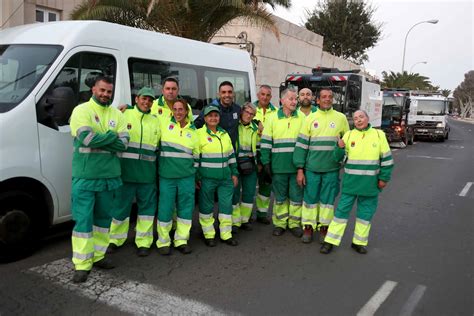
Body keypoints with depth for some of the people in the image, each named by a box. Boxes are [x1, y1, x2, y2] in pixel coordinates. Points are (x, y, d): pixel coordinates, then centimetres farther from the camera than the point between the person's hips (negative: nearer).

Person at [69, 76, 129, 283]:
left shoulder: (117, 115, 10)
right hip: (85, 176, -5)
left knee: (104, 217, 13)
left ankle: (98, 256, 27)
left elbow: (123, 143, -3)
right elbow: (86, 138, -20)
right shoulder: (81, 110, -4)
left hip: (109, 175, 5)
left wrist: (98, 140, -13)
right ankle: (82, 265, 4)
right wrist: (111, 136, -8)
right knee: (83, 219, -3)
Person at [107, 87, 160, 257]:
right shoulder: (124, 115, 1)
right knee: (121, 205, 6)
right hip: (126, 171, -3)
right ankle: (115, 239, 24)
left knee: (147, 206, 7)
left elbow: (159, 146, 14)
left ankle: (143, 242, 19)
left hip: (148, 173, 3)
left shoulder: (155, 122, 13)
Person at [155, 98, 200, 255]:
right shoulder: (164, 124, 1)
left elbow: (196, 155, 13)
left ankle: (181, 240, 18)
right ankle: (163, 241, 14)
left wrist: (195, 174, 14)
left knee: (186, 206, 4)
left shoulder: (193, 131, 8)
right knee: (165, 207, -1)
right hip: (167, 175, -2)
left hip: (187, 176, 2)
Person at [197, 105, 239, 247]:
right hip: (207, 178, -5)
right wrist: (196, 177, -9)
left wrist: (234, 173, 14)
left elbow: (231, 155, 18)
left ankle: (226, 234, 20)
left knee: (227, 205, 8)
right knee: (206, 206, 5)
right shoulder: (199, 134, -5)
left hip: (225, 177, 5)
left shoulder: (225, 134, 12)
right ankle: (208, 235, 20)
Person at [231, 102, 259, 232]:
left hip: (250, 165, 5)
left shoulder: (255, 128, 12)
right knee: (235, 193, -1)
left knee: (249, 193, 8)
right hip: (235, 164, -5)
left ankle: (245, 220, 23)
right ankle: (235, 222, 10)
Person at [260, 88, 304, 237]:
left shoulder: (302, 118, 3)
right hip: (278, 167, 0)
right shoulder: (273, 119, 2)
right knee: (280, 196, 10)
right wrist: (266, 162, -4)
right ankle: (280, 223, 24)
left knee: (296, 196, 7)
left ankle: (294, 223, 22)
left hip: (297, 166, 0)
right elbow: (266, 142, 2)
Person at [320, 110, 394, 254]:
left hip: (370, 183, 1)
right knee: (342, 209, 2)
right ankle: (331, 241, 10)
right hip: (351, 181, -1)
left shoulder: (379, 134, 0)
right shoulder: (349, 135, 0)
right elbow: (338, 158, 1)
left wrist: (384, 178, 1)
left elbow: (386, 158, 5)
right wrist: (340, 148, -19)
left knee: (366, 212, 10)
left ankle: (359, 242, 25)